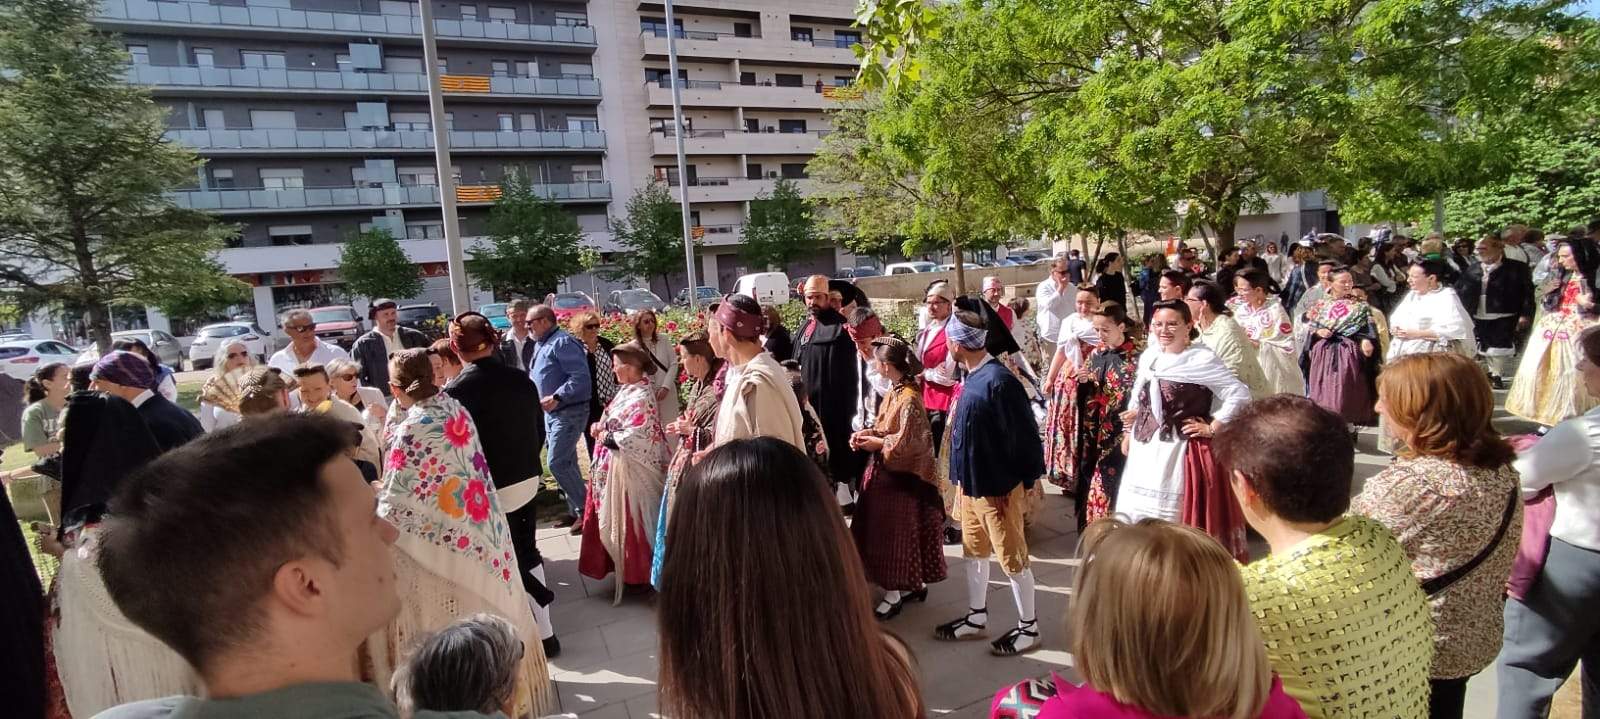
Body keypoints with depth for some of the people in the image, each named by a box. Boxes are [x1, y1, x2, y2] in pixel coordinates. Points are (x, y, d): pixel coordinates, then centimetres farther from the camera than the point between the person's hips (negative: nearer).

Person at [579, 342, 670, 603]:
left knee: (631, 520, 2)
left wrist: (606, 437, -16)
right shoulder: (629, 389, 8)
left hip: (630, 469, -10)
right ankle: (631, 568, 33)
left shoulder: (641, 397, -22)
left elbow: (637, 436, -28)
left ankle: (638, 576, 16)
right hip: (617, 466, 10)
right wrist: (601, 426, -1)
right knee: (622, 519, 18)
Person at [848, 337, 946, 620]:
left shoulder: (909, 398, -23)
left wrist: (876, 443, -13)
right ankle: (912, 584, 30)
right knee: (886, 530, 16)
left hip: (901, 476, -9)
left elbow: (906, 442, -23)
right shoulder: (894, 390, 5)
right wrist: (866, 433, -3)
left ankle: (893, 595, 15)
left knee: (893, 532, 1)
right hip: (886, 471, 9)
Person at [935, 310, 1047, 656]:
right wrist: (962, 478, 15)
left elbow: (1024, 436, -20)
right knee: (974, 552, 19)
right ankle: (976, 617, 35)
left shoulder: (999, 381, -24)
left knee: (1012, 558, 7)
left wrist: (1023, 482, -13)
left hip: (998, 488, -9)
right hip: (971, 484, 9)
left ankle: (1029, 627, 23)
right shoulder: (973, 377, 3)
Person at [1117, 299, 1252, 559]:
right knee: (1139, 514, 14)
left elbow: (1239, 394, -17)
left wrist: (1212, 429, -14)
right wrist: (1130, 432, 17)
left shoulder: (1202, 359, -13)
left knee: (1176, 517, 3)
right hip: (1145, 449, 7)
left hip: (1181, 450, -7)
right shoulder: (1148, 357, 7)